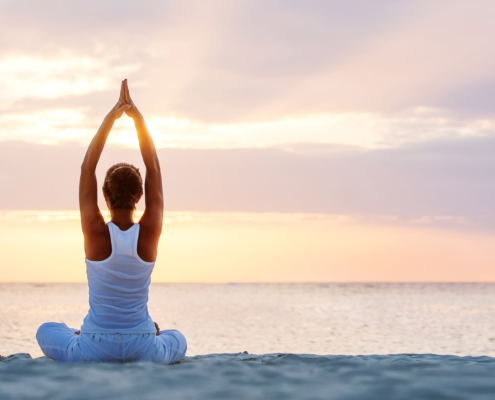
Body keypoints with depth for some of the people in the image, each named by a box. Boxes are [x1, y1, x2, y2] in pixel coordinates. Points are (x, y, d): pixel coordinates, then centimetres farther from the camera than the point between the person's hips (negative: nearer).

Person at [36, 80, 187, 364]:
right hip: (143, 351, 0)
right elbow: (154, 168, -5)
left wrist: (111, 117, -7)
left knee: (47, 331, 32)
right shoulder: (150, 233, -11)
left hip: (94, 351, 0)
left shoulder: (96, 232, -15)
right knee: (178, 340, 36)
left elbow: (87, 168, -8)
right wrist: (137, 116, -5)